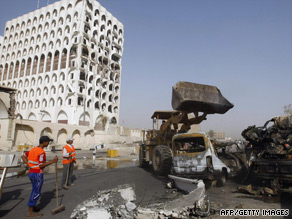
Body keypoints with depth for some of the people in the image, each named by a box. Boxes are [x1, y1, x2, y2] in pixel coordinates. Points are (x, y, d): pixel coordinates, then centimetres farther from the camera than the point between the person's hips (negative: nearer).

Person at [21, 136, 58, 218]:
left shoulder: (33, 149, 7)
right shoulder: (41, 152, -21)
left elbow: (23, 156, 13)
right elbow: (41, 166, -23)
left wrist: (29, 165, 7)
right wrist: (53, 161, -21)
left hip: (31, 172, 9)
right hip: (38, 174, -9)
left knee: (35, 191, 23)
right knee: (36, 192, 0)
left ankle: (33, 206, 37)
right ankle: (30, 212, 6)